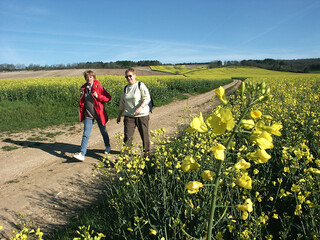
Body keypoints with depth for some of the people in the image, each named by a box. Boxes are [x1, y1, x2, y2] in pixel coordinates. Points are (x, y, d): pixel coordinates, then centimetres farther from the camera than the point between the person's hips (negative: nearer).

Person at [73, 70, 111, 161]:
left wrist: (98, 96, -21)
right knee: (86, 134, -3)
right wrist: (81, 111, 5)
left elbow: (108, 97, -9)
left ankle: (107, 147, 37)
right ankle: (82, 154, -5)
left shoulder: (98, 87, -8)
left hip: (98, 114, -3)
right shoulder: (84, 88, 6)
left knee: (103, 132, 14)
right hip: (88, 115, 3)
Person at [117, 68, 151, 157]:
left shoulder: (141, 85, -4)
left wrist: (140, 107, -29)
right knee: (127, 136, -3)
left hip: (142, 116, -3)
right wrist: (119, 115, 22)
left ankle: (147, 153, 30)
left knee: (144, 135, 9)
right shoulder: (125, 89, 12)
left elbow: (147, 99, -13)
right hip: (129, 116, 4)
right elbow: (122, 103, 20)